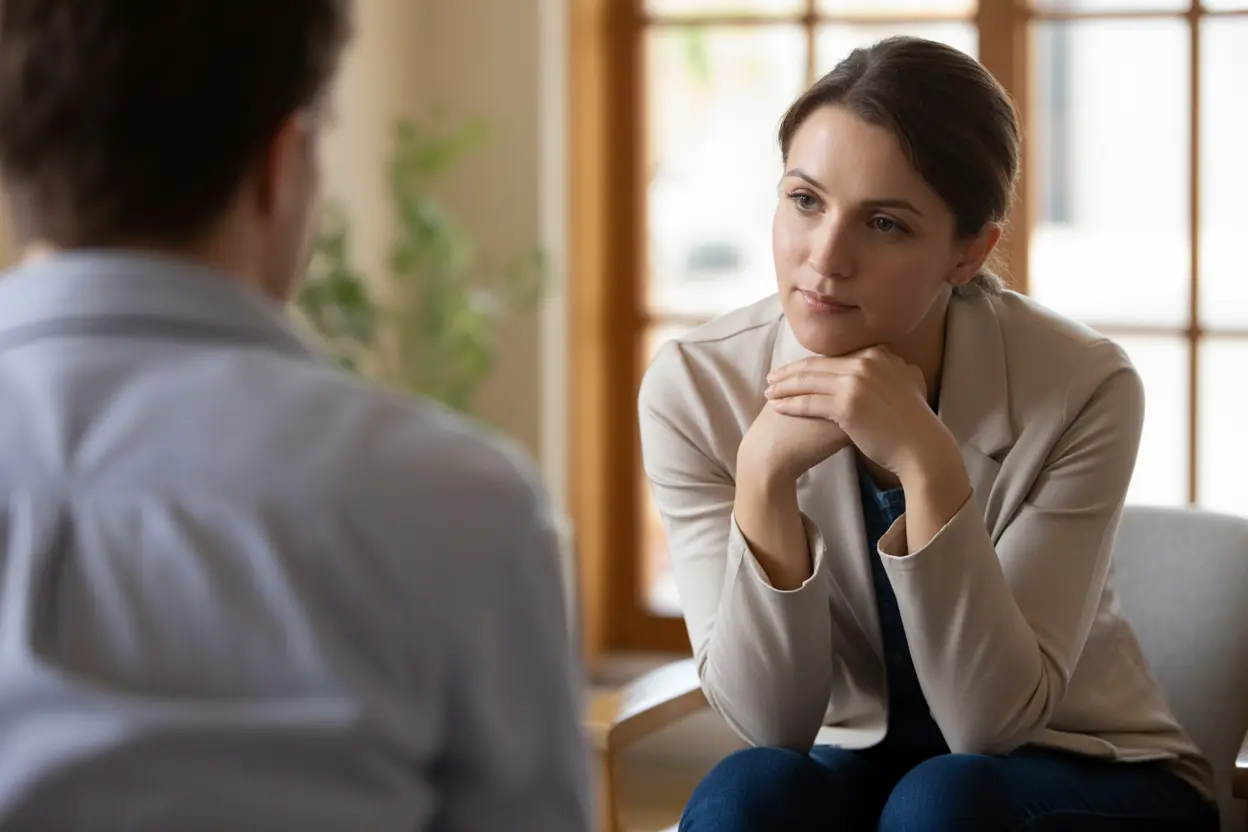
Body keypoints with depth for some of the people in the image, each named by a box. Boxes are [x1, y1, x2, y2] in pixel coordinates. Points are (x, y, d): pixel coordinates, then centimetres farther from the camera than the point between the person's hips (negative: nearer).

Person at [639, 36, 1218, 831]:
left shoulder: (1083, 389, -22)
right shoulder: (695, 387, -16)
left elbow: (991, 720, -24)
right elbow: (776, 722, -18)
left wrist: (926, 465, -36)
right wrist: (764, 478, -32)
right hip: (855, 765, 2)